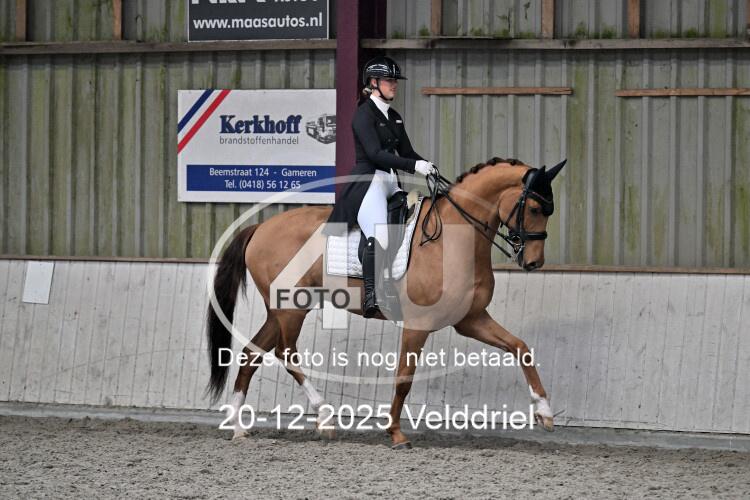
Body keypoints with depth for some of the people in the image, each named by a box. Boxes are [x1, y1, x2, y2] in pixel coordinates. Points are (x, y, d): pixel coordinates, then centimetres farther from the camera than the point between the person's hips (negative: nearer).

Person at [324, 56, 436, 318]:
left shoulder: (394, 117, 18)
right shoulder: (364, 114, -8)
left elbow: (406, 152, 19)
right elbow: (375, 154, -19)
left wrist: (429, 167, 0)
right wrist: (414, 165, -26)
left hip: (391, 184, 9)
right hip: (369, 183, -9)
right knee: (379, 239, -24)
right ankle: (370, 297, -24)